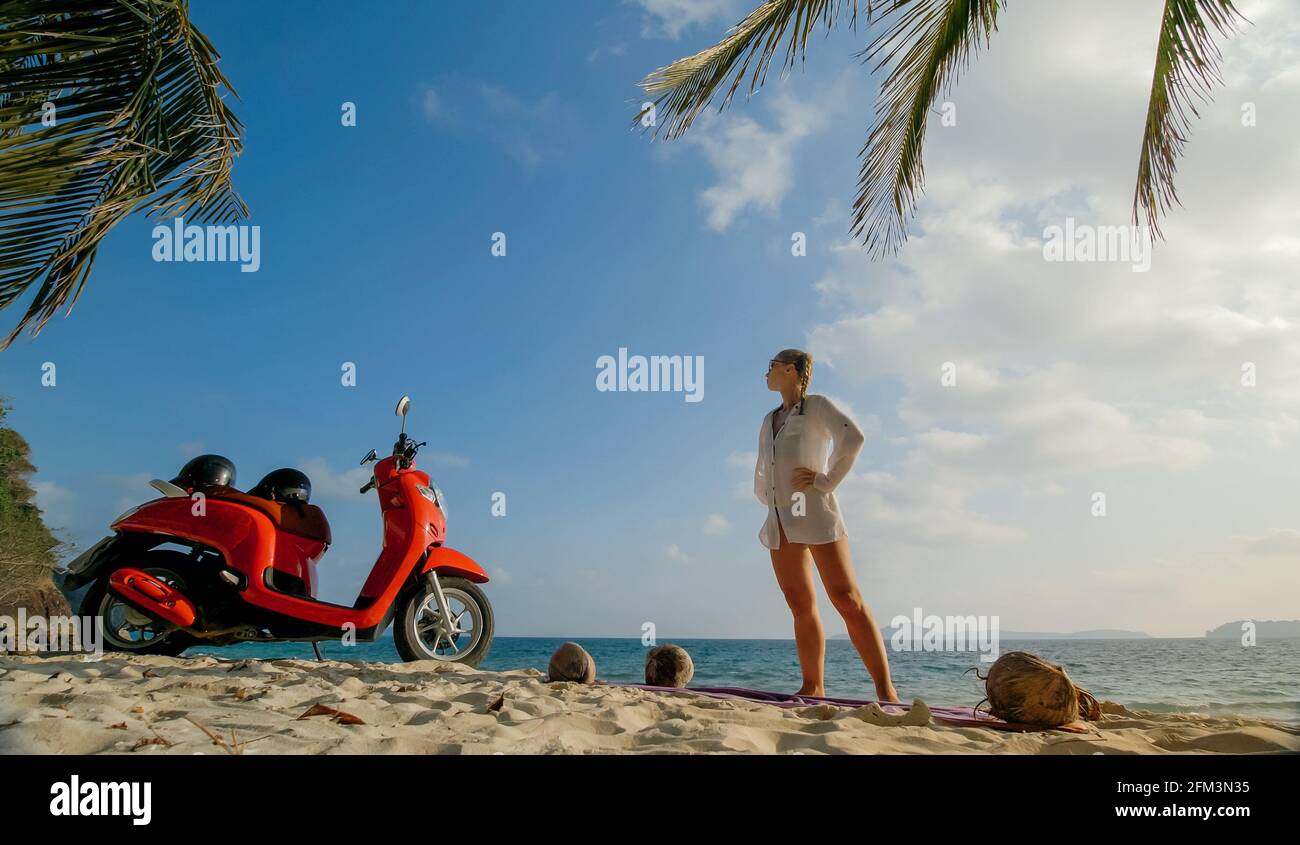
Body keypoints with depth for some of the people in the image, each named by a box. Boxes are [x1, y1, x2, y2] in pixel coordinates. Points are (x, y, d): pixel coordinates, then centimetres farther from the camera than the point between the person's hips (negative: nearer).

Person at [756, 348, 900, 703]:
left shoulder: (817, 406, 3)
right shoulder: (770, 420, 23)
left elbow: (853, 437, -14)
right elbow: (760, 475, 32)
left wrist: (827, 480, -14)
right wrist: (767, 498, 16)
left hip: (813, 513, -7)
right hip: (780, 521, 7)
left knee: (847, 599, -11)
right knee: (801, 606, 4)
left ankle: (886, 690, -12)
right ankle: (813, 688, 7)